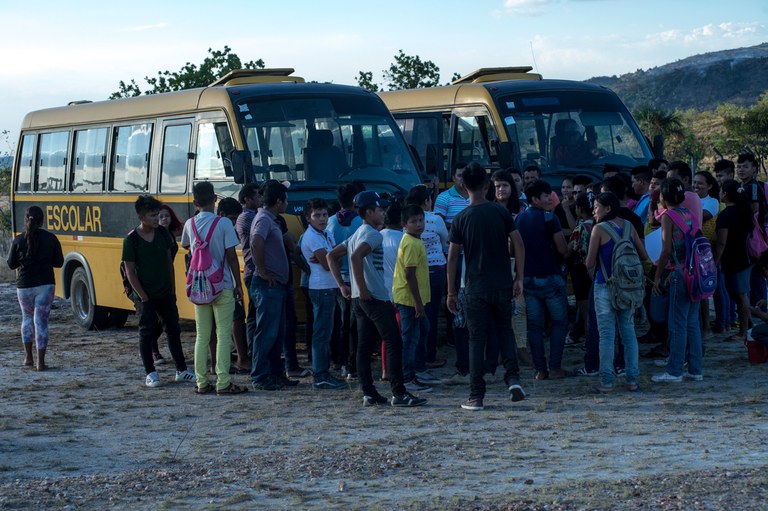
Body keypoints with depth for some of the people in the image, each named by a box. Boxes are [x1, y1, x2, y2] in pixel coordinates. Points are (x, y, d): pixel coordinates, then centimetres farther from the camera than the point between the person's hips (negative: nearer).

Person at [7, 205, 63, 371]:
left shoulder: (18, 240, -5)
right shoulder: (50, 239, -5)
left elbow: (12, 264, 1)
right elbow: (58, 262, 1)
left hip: (24, 286, 1)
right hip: (45, 285, -1)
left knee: (27, 318, 22)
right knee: (41, 321, 2)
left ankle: (28, 356, 20)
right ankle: (40, 362, -1)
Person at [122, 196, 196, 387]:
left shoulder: (162, 233, 1)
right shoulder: (131, 240, -13)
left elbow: (169, 262, 9)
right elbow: (130, 271, -10)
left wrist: (173, 289, 7)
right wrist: (143, 297, -13)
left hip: (165, 293, 5)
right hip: (146, 296, -5)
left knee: (173, 331, 9)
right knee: (147, 333, 2)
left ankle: (181, 371, 18)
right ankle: (150, 373, 12)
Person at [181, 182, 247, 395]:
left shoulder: (190, 224, 2)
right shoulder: (223, 224, -10)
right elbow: (232, 256, -10)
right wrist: (238, 284, 0)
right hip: (222, 286, -4)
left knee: (202, 336, 10)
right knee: (224, 335, -2)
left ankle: (202, 382, 10)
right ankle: (223, 383, -6)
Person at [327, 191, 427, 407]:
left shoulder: (356, 235, 18)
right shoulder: (373, 234, -11)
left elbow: (332, 255, 23)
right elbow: (356, 257, -27)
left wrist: (342, 284, 17)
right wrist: (363, 289, -22)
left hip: (359, 299, 10)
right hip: (375, 298, -10)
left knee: (364, 345, 8)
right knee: (394, 342, -9)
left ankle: (369, 393, 9)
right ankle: (398, 393, -12)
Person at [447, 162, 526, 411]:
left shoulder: (461, 219, -5)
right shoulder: (501, 212, -2)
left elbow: (452, 257, -3)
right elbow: (518, 244, -6)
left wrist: (451, 292, 3)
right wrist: (519, 278, 0)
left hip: (475, 287, -1)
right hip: (503, 285, 1)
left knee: (477, 339, 4)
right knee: (505, 330, 21)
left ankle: (476, 397, 3)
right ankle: (513, 377, 2)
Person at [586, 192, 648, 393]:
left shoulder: (599, 230, -10)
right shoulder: (629, 227, 4)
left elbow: (590, 263, -9)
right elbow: (643, 256, 8)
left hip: (605, 286, -4)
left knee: (607, 335, 0)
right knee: (628, 331, 11)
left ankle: (606, 382, 0)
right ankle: (632, 380, 11)